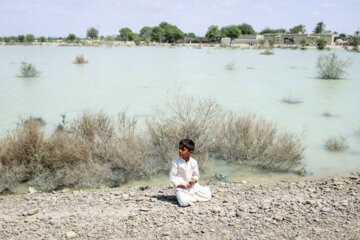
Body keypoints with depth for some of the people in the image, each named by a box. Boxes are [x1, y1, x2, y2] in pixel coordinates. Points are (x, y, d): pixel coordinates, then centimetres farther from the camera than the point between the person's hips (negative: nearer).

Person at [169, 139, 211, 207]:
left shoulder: (193, 162, -3)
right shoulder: (175, 162, -12)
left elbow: (196, 175, 10)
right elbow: (172, 177, -8)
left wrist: (194, 180, -13)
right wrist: (180, 184, -19)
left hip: (192, 186, 4)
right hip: (180, 188, -4)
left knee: (208, 196, -4)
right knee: (184, 202, -31)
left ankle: (191, 196, 12)